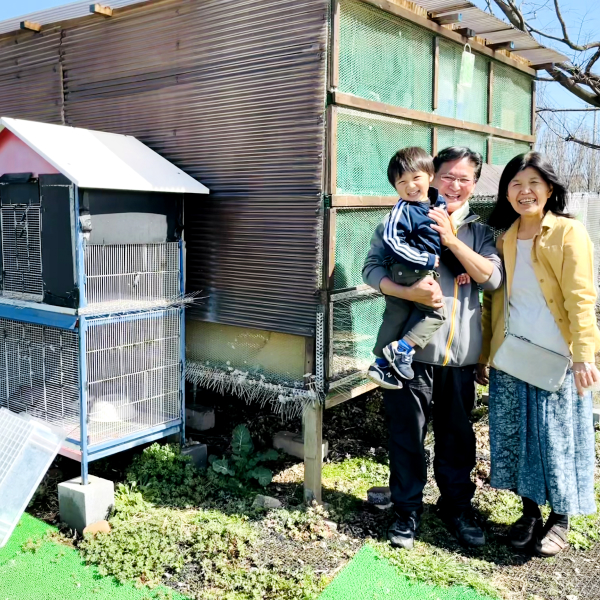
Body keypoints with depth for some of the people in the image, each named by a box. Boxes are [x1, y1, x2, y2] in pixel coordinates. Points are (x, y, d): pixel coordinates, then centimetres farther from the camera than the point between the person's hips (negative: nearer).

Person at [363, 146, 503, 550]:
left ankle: (457, 505, 34)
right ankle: (408, 510, 25)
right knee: (407, 434, 7)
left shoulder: (480, 231, 12)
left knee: (458, 436, 15)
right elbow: (373, 267, -6)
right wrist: (408, 292, -23)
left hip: (461, 354, 3)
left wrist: (451, 239, -12)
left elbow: (493, 277, -3)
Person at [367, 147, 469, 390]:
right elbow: (392, 242, -20)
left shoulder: (440, 205, 10)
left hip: (426, 272, 7)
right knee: (437, 314, -3)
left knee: (394, 316, 10)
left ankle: (382, 363, 17)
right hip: (408, 272, -7)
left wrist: (459, 268, 14)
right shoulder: (402, 210, -13)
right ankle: (401, 349, 1)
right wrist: (428, 260, -19)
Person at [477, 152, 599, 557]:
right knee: (517, 435, 11)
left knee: (558, 436, 6)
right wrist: (483, 356, 10)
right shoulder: (502, 238, 9)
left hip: (557, 359, -4)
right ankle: (530, 511, 30)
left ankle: (560, 519, 25)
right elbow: (492, 300, 10)